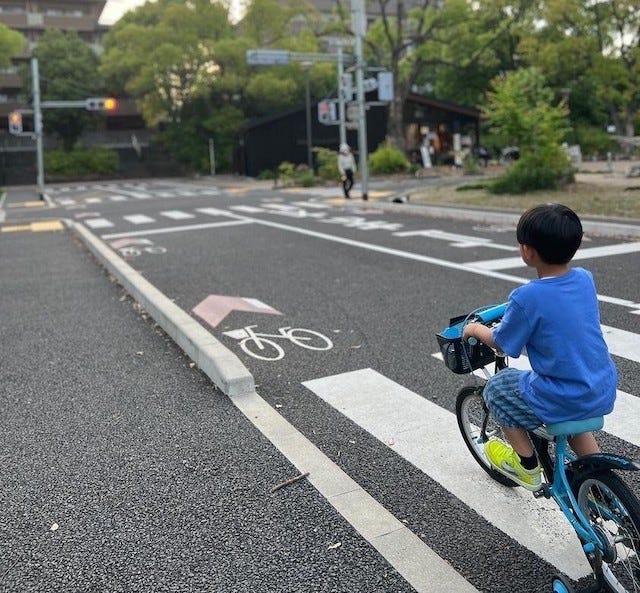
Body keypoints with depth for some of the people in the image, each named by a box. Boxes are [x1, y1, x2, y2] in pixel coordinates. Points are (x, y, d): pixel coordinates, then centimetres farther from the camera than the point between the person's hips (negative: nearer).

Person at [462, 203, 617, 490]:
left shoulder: (526, 298, -22)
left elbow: (501, 343, -7)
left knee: (497, 388, 19)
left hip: (561, 400, -7)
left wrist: (475, 329, 12)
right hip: (604, 392, 7)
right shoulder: (585, 279, -2)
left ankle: (527, 466, 28)